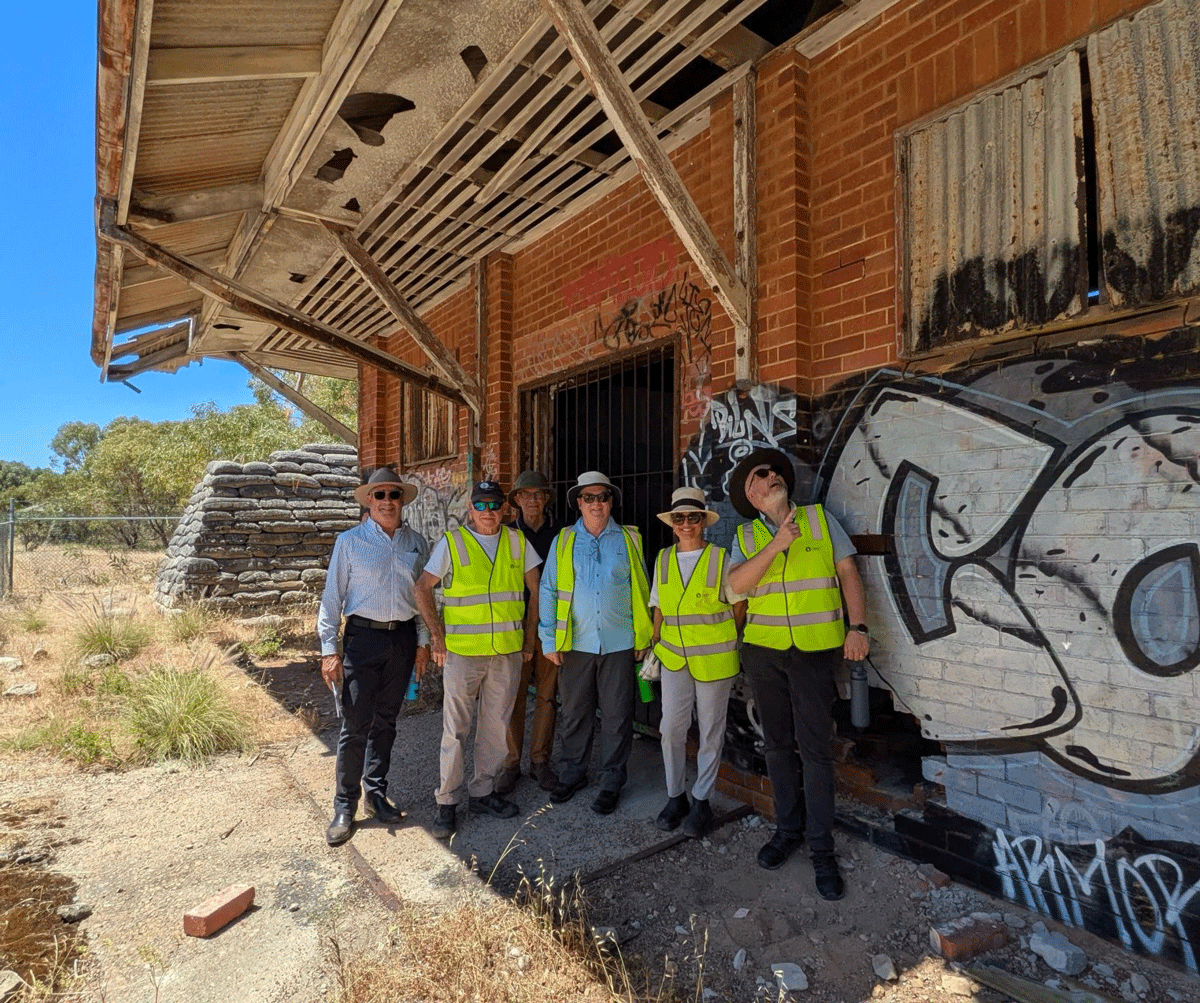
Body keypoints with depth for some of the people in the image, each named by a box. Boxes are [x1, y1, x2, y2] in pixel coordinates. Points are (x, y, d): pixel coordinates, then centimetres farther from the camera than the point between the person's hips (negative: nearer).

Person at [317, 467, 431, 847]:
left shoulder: (417, 544, 6)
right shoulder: (350, 541, -2)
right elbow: (332, 597, -1)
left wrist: (423, 641, 8)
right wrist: (329, 649, -5)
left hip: (403, 638, 3)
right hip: (363, 637, -3)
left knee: (386, 721, 13)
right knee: (355, 725, 0)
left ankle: (376, 794, 29)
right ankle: (345, 806, 16)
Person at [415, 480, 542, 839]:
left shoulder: (517, 542, 5)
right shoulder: (452, 543, -3)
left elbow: (535, 589, 12)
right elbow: (422, 588, -1)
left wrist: (529, 635, 9)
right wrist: (437, 636, -5)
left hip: (508, 652, 3)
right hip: (461, 651, -3)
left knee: (496, 725, 12)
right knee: (455, 729, 4)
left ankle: (482, 792, 29)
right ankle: (446, 802, 19)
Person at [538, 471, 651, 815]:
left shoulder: (629, 539, 4)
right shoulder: (563, 541, 5)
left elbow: (642, 590, 6)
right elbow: (548, 591, 4)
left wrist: (643, 637, 2)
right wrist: (549, 640, -2)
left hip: (619, 643, 0)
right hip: (575, 643, 1)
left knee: (616, 716, 7)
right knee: (573, 714, 12)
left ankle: (611, 783, 22)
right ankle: (572, 774, 31)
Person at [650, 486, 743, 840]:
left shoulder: (720, 558, -6)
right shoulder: (663, 559, 6)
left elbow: (738, 604, 2)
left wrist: (726, 638, 0)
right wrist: (655, 644, 8)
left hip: (713, 657, -2)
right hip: (673, 656, 3)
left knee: (711, 730, 8)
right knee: (671, 727, 0)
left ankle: (701, 801, 25)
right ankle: (675, 796, 21)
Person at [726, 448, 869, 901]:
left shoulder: (819, 518, 2)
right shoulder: (746, 536, 4)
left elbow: (848, 573, 0)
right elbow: (737, 583, -13)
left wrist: (857, 628, -10)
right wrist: (778, 543, -19)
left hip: (816, 648, -2)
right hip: (763, 649, 2)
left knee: (815, 747, 1)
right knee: (777, 743, 14)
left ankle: (821, 846, 17)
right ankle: (787, 829, 32)